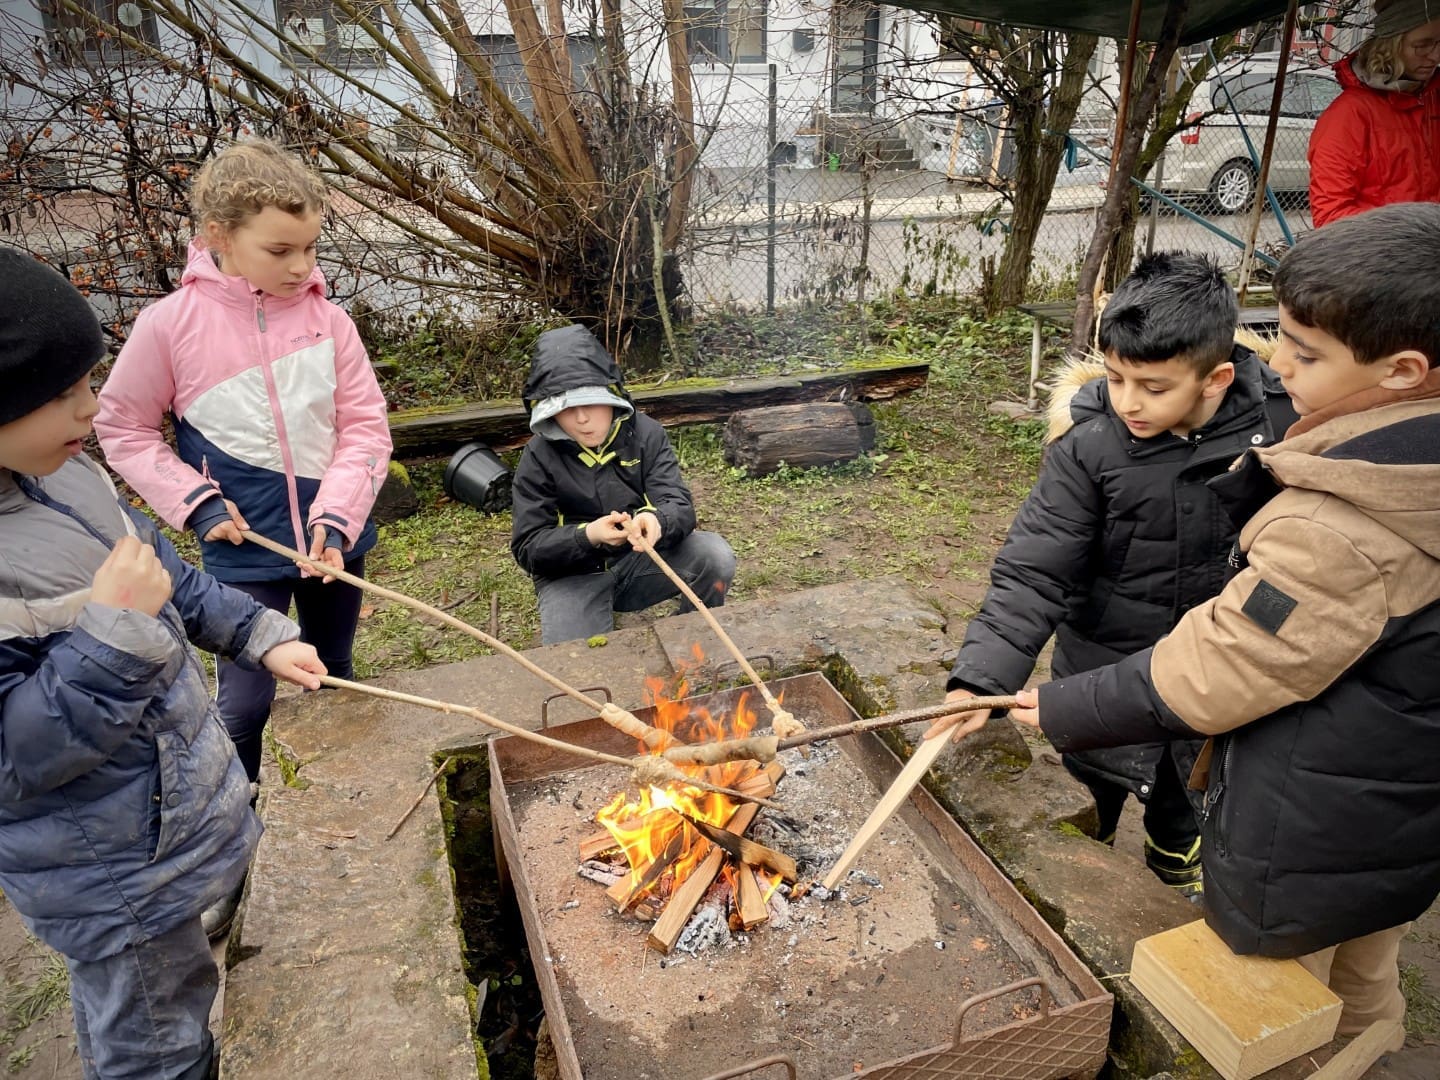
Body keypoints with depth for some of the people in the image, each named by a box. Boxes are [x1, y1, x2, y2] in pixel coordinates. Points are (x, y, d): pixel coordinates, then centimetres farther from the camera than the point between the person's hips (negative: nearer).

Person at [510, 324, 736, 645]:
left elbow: (681, 507, -13)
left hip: (642, 560, 2)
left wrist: (657, 520, -39)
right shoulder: (538, 458, -10)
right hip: (573, 575, -2)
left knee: (715, 555, -23)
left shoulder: (645, 433, -6)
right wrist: (586, 536, -31)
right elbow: (528, 548, -11)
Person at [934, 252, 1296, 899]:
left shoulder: (1279, 419, -18)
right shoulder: (1088, 443, -25)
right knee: (1094, 781, 19)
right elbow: (1033, 572, -28)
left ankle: (1176, 850, 59)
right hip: (1107, 666, -2)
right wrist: (982, 676, -37)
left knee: (1191, 780, 27)